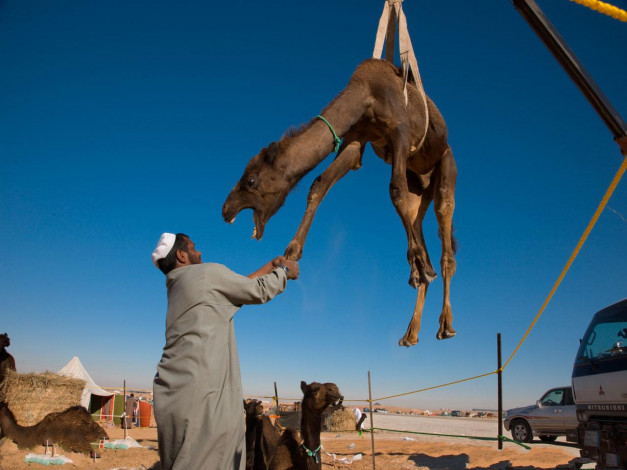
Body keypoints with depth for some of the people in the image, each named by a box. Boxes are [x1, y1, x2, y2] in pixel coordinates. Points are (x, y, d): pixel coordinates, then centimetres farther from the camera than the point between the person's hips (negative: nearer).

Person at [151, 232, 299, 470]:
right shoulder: (209, 272, -5)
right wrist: (284, 271, 21)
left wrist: (270, 266, 35)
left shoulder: (178, 286, 21)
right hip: (195, 389, -9)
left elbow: (240, 285, 29)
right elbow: (259, 292, 4)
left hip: (178, 389, 9)